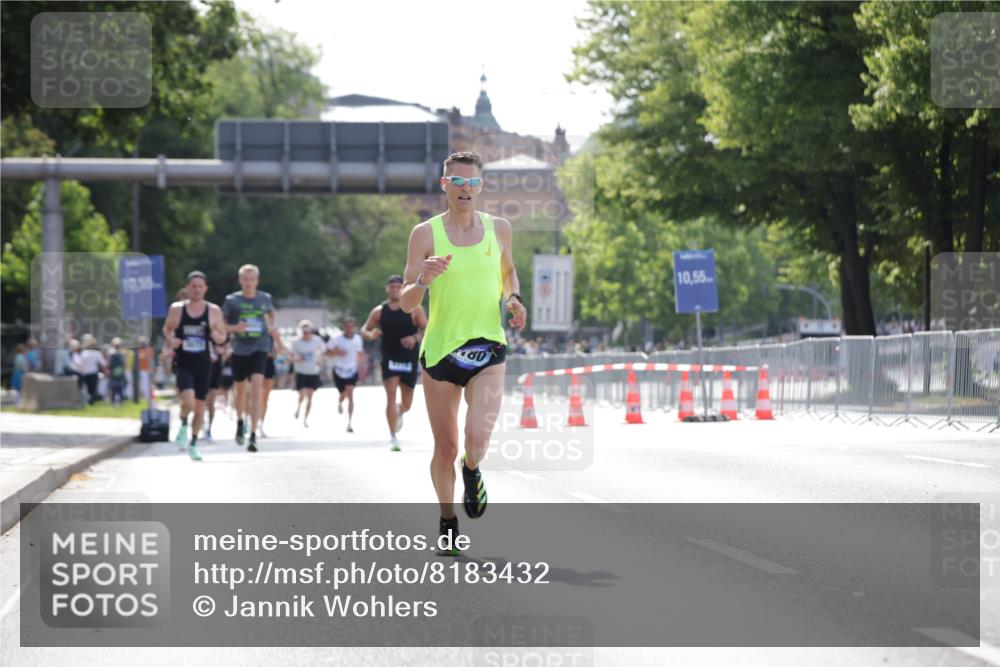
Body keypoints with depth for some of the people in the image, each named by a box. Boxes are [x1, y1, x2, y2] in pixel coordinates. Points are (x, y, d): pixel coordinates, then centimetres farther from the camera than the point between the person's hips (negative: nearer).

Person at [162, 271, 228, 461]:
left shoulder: (214, 311, 1)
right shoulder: (176, 309, 0)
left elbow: (223, 336, 10)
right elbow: (167, 329, 15)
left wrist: (217, 336, -14)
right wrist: (170, 340, -7)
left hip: (203, 365, 2)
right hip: (183, 364, -2)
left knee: (200, 406, 8)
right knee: (188, 401, -23)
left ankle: (193, 444, 26)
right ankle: (183, 425, 9)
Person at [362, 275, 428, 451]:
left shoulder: (414, 309, 0)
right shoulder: (379, 311, 3)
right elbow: (364, 330, 9)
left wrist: (415, 337, -22)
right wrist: (370, 335, -15)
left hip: (409, 360, 1)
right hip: (389, 359, -1)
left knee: (406, 403, 8)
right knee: (391, 394, -19)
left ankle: (399, 412, 48)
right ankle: (393, 437, -15)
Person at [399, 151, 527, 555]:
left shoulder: (499, 229, 6)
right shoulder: (426, 234, -2)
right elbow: (406, 303, -4)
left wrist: (513, 299, 6)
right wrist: (424, 280, -25)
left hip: (487, 348, 0)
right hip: (440, 349, 0)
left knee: (478, 437, -21)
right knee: (445, 449, 5)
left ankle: (472, 471, 15)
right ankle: (447, 521, 29)